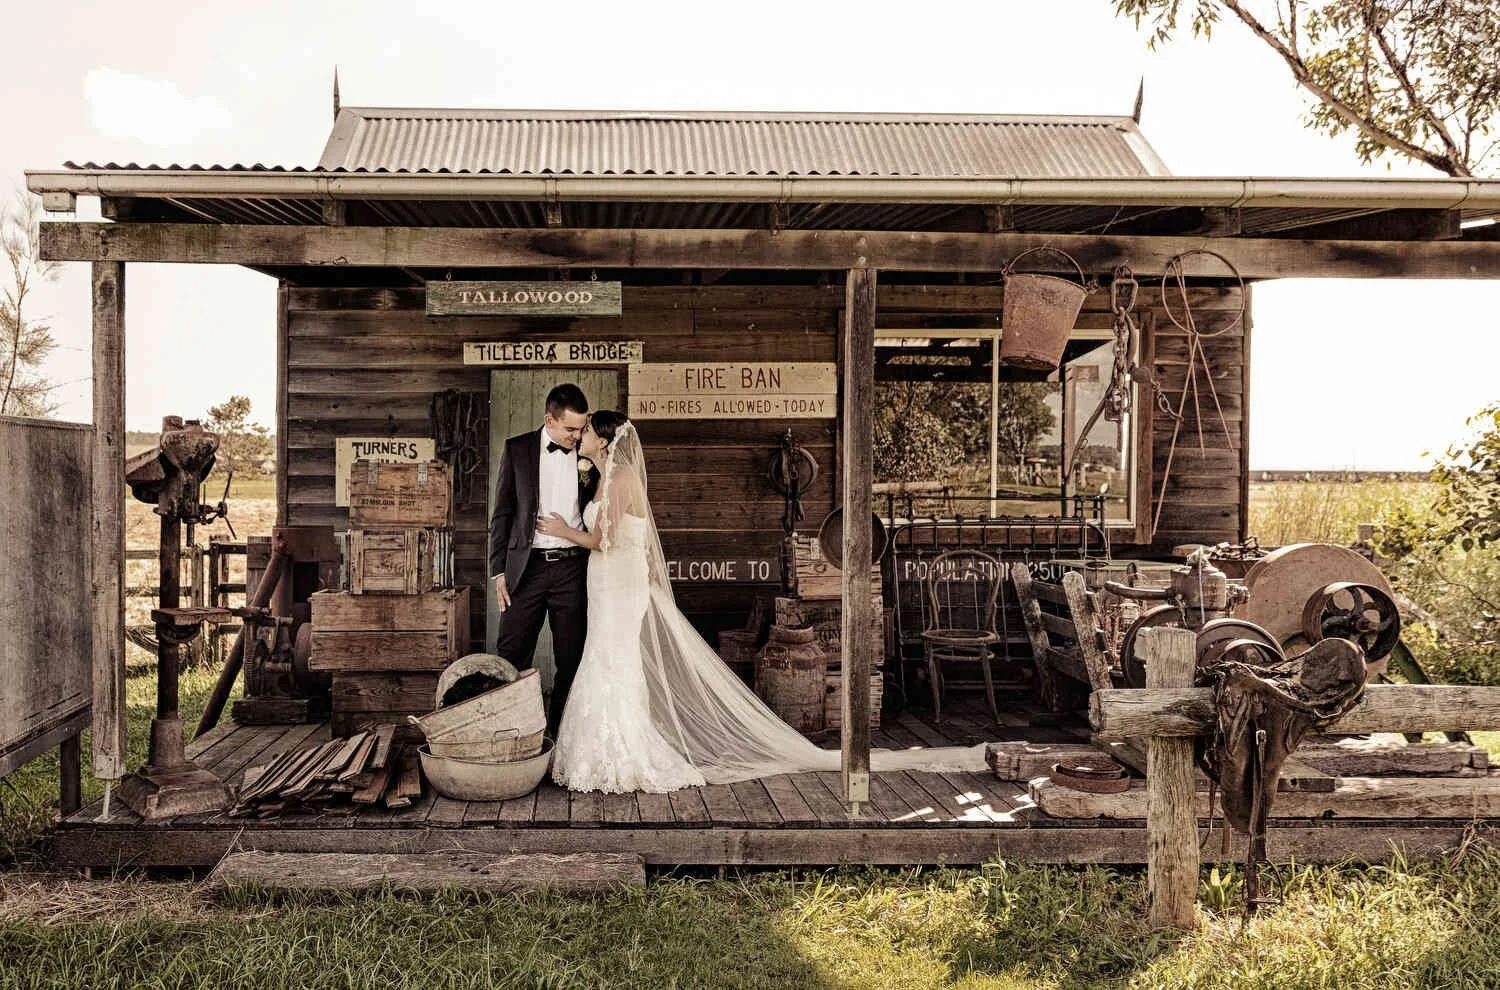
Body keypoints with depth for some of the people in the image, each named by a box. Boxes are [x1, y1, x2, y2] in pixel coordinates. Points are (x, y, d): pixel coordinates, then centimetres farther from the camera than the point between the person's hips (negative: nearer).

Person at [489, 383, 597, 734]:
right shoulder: (517, 449, 2)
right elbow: (502, 514, 4)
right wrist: (498, 571, 0)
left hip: (572, 569, 1)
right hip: (527, 567, -1)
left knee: (571, 660, 6)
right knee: (511, 657, 1)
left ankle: (560, 734, 17)